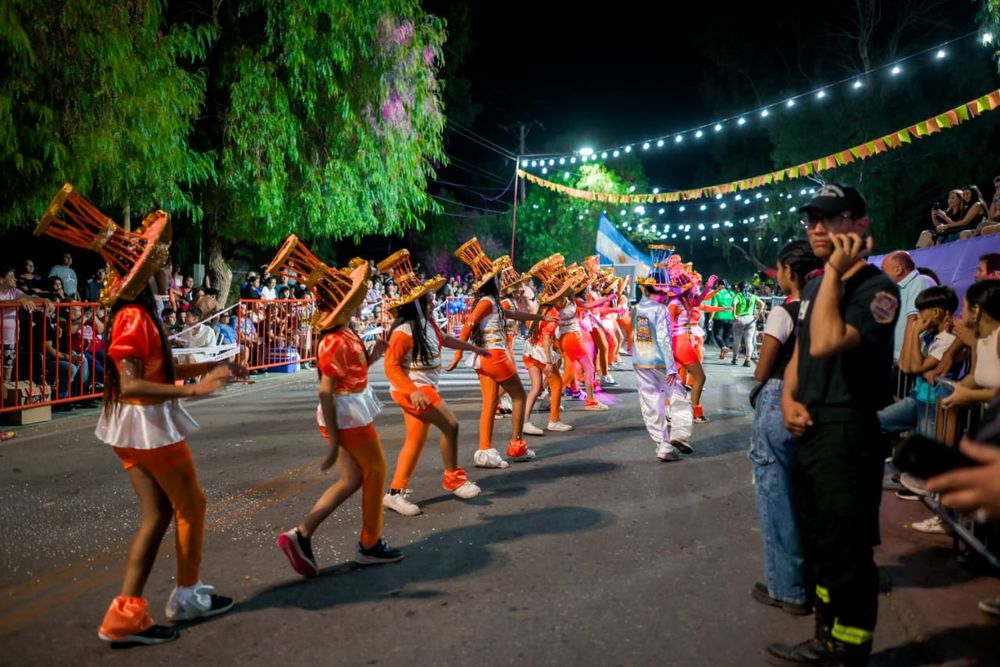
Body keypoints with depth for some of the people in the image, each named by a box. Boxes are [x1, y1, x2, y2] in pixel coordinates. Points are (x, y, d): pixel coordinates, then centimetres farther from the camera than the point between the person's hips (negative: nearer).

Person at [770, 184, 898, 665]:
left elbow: (825, 344, -28)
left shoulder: (876, 288, -13)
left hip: (848, 432, -9)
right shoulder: (814, 286, 14)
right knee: (817, 544, 18)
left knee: (846, 552, 0)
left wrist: (836, 271, -20)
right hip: (809, 429, 9)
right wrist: (789, 399, 2)